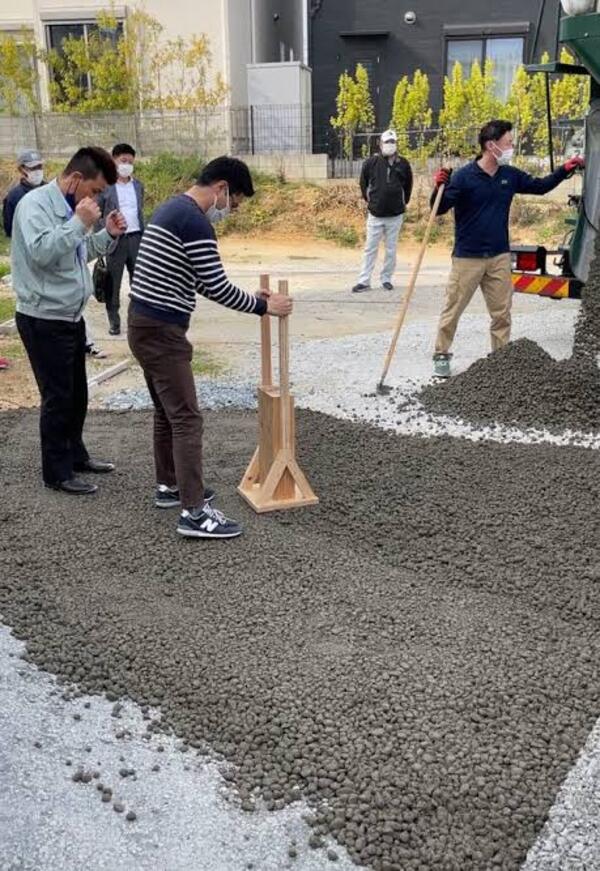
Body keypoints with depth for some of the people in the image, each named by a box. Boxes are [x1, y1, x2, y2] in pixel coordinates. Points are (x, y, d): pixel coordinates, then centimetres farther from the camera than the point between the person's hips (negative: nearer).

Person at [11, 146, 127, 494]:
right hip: (44, 320, -9)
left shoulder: (70, 206, 10)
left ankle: (75, 454, 34)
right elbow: (41, 252, -29)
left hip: (71, 317, 9)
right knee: (57, 398, -1)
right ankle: (57, 472, 12)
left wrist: (108, 235, 5)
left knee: (77, 394, 18)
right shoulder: (36, 203, -15)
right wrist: (80, 223, -26)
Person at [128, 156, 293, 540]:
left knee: (167, 411, 19)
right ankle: (194, 512, -7)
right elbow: (218, 288, -18)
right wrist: (264, 306, -5)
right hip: (162, 331, -10)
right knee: (187, 418, -8)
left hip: (146, 324, 10)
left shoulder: (172, 208, 16)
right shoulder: (195, 222, -17)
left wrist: (250, 296, 19)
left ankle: (169, 485, 31)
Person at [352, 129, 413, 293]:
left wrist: (404, 202, 14)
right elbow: (363, 183, 9)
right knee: (370, 249, 1)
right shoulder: (371, 162, -4)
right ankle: (364, 281, 5)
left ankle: (386, 278, 18)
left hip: (395, 215, 1)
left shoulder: (403, 164, 0)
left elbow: (408, 185, 14)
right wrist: (368, 200, 10)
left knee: (391, 250, 7)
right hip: (375, 214, -1)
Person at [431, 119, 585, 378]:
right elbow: (439, 209, -11)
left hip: (499, 258, 5)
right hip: (467, 258, -5)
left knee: (502, 313, 8)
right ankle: (441, 355, 16)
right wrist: (440, 187, -29)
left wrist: (565, 170, 9)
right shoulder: (463, 176, -11)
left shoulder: (511, 176, 7)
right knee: (453, 309, 2)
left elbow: (540, 186, 20)